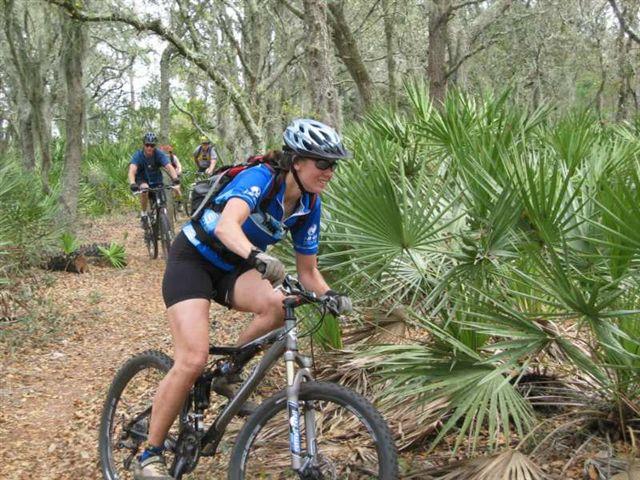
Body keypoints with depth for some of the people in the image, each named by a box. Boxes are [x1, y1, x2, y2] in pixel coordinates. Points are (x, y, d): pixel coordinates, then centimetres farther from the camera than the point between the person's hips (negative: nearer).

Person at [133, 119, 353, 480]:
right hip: (192, 260, -6)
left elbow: (308, 271, 1)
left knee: (278, 304, -27)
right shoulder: (260, 178, -25)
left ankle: (226, 374, -1)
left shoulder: (310, 206, -5)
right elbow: (227, 225, -44)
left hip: (230, 269, 6)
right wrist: (257, 256, -63)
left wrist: (329, 295, -20)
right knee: (194, 360, -21)